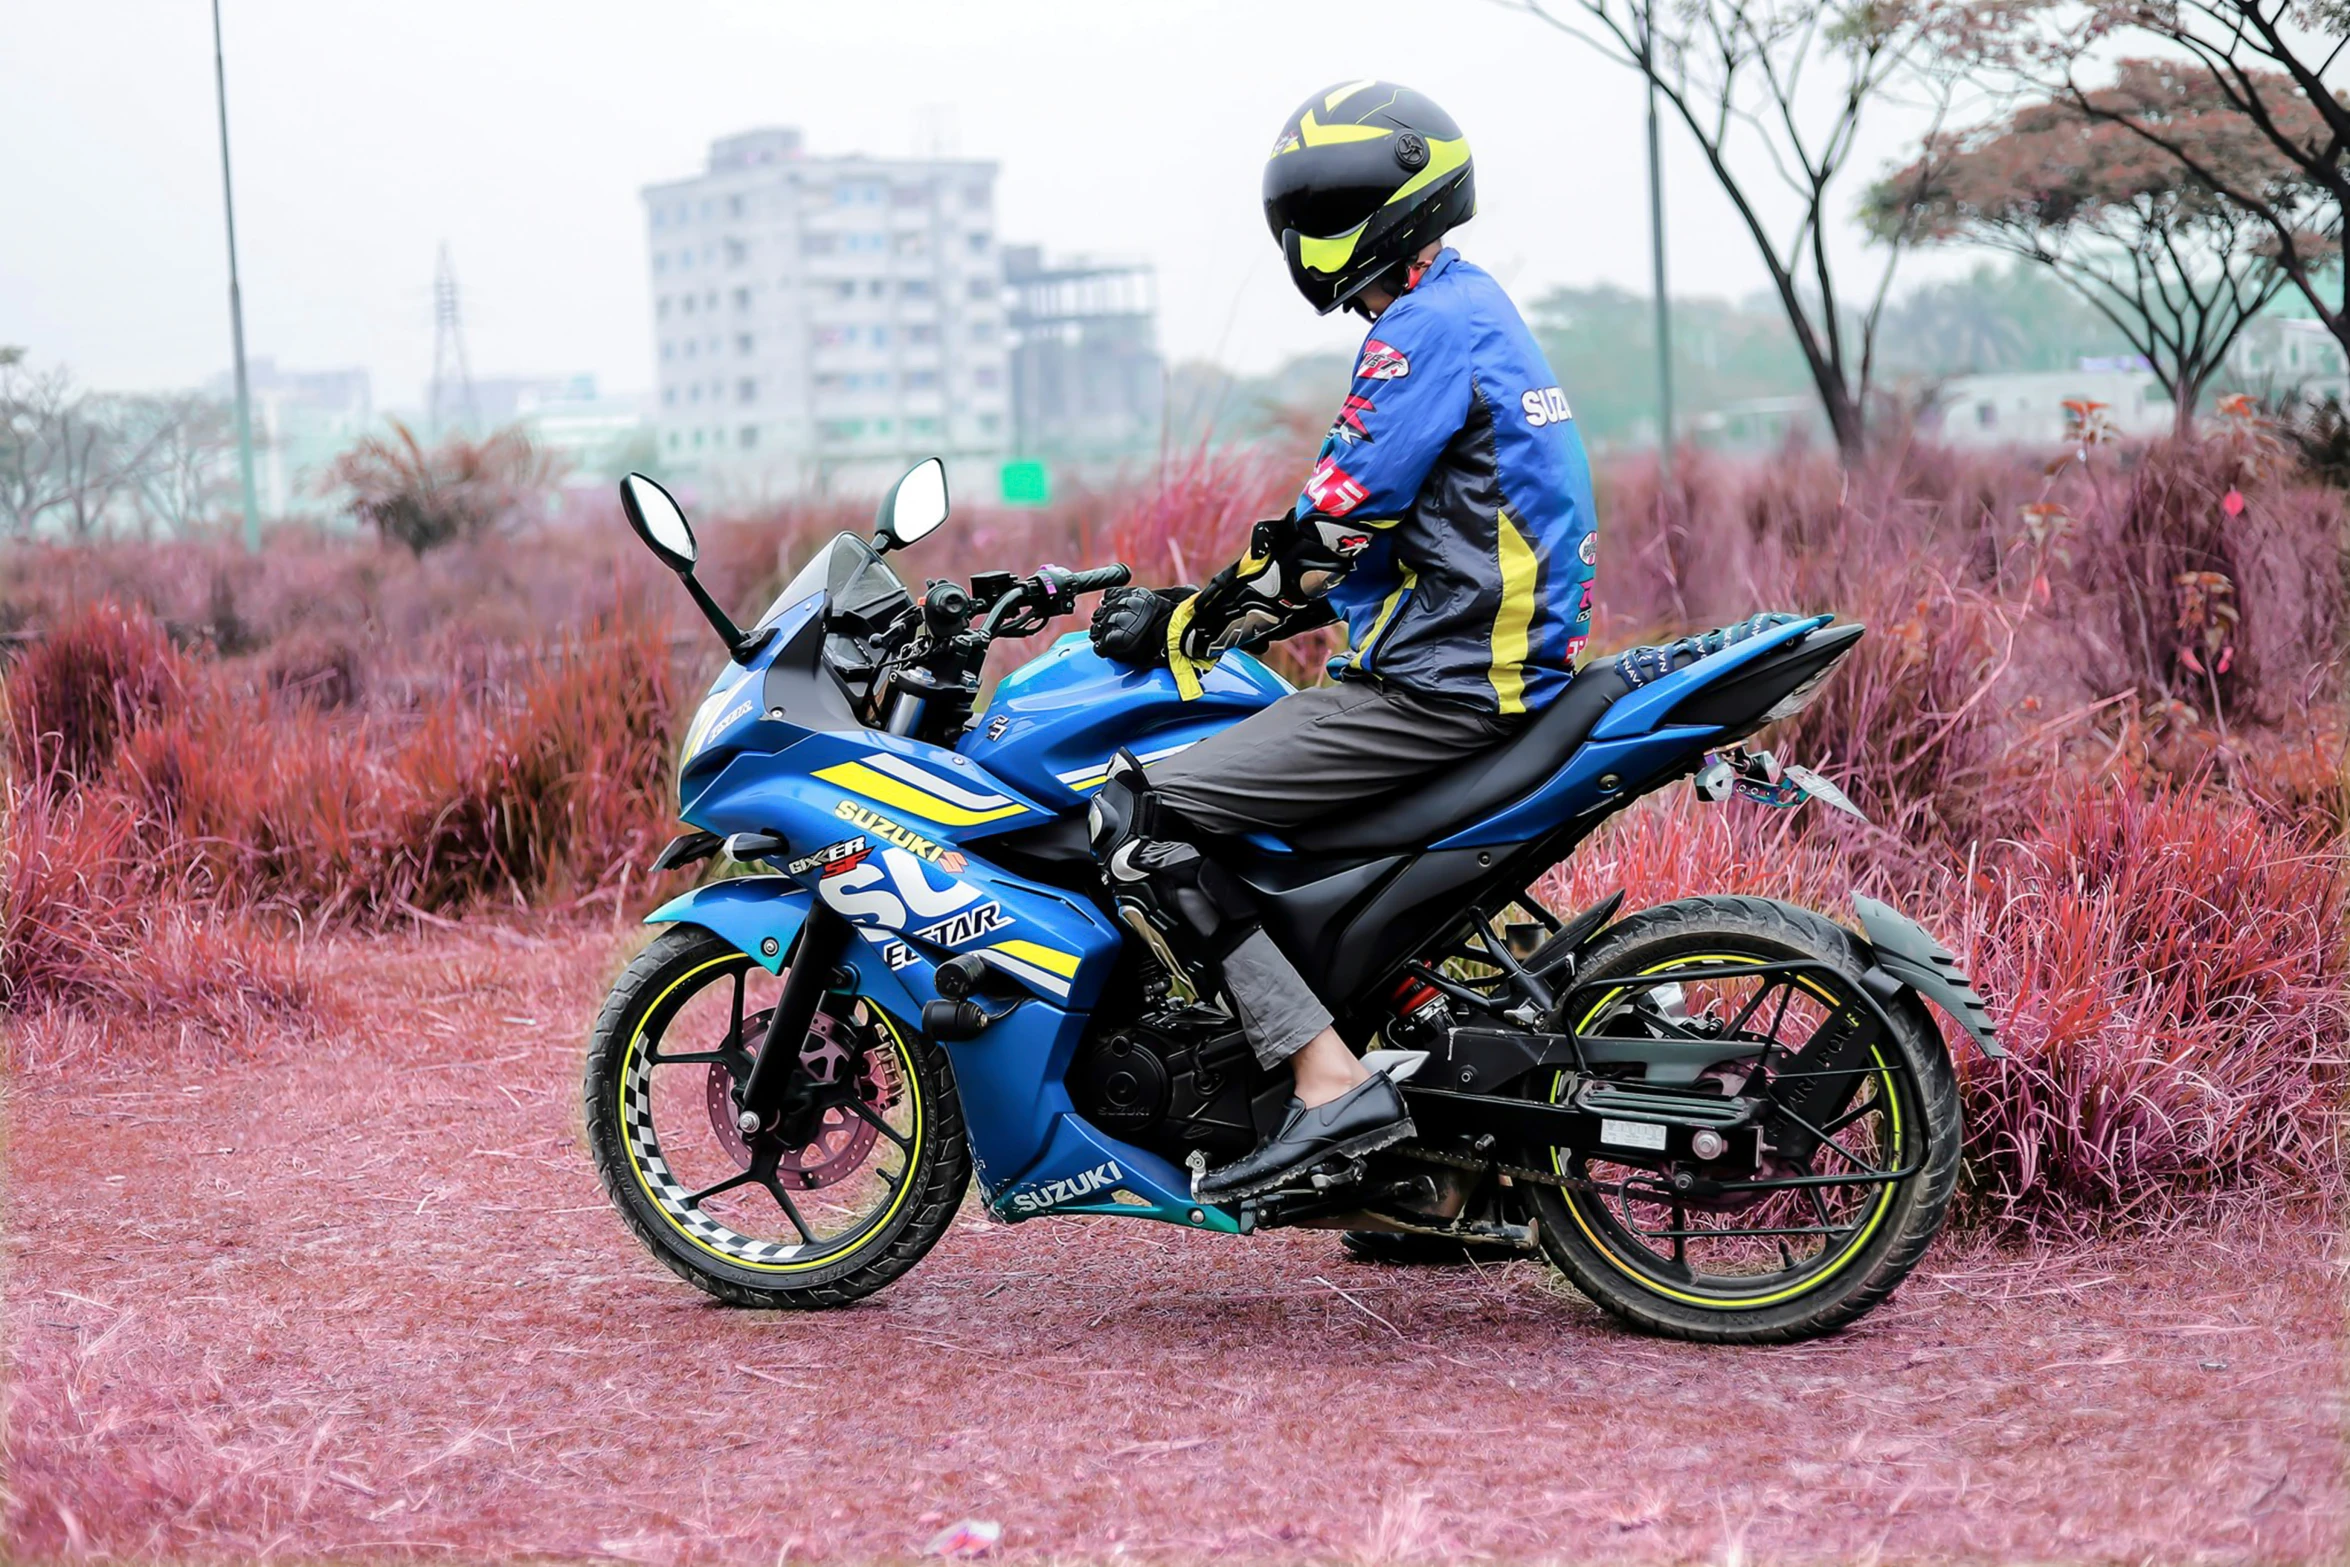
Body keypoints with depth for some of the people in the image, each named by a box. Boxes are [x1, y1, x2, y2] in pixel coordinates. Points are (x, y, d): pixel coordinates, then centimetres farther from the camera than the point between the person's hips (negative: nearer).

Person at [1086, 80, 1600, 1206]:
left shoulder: (1427, 328, -11)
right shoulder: (1466, 314, 21)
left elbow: (1325, 534, -17)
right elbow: (1363, 550, 22)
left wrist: (1181, 626, -6)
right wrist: (1190, 608, 17)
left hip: (1436, 687, -11)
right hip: (1486, 666, 11)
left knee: (1132, 819, -14)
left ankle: (1331, 1081, -22)